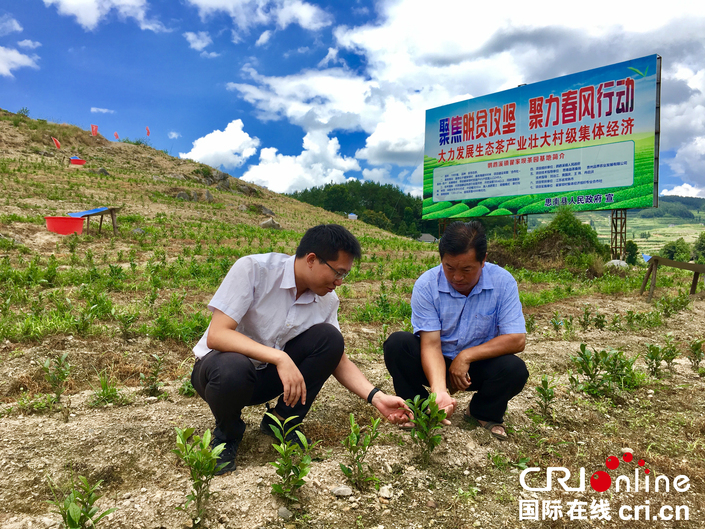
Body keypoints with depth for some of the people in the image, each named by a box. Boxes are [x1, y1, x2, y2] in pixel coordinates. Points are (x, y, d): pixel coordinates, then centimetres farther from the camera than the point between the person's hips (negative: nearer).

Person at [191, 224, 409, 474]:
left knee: (329, 337, -19)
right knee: (233, 369, -40)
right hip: (219, 365, -4)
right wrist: (280, 357, -40)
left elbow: (338, 359, -1)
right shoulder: (252, 269, -24)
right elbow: (216, 335, -30)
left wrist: (377, 397, -16)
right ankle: (227, 433, -4)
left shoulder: (327, 300, -8)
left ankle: (281, 422, -1)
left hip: (270, 373, 4)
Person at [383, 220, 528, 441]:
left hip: (478, 364, 1)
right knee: (397, 343, -27)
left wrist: (467, 356, -24)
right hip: (436, 363, 0)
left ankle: (482, 414, 4)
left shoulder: (502, 282, -16)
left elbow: (517, 340, -19)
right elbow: (430, 343, -23)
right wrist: (439, 389, -39)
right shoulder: (426, 284, -18)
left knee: (515, 369, -30)